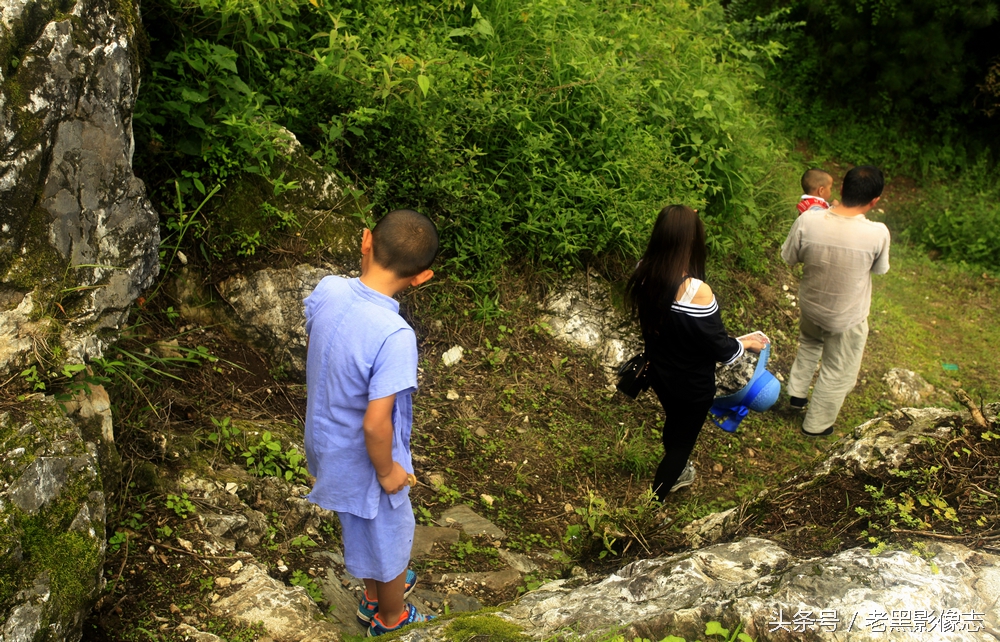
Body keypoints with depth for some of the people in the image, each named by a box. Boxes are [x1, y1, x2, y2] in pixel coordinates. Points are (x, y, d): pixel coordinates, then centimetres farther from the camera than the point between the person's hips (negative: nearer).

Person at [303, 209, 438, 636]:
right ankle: (391, 619, 50)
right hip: (363, 461, -6)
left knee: (360, 526, 32)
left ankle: (374, 595, 58)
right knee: (390, 536, 23)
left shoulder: (326, 291, -17)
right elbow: (375, 425, -33)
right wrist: (388, 473, -14)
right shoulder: (395, 337, -37)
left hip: (325, 439, 7)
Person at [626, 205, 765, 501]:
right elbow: (720, 347, -22)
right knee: (683, 438, 18)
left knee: (674, 423, 32)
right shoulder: (696, 291, -36)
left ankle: (676, 472, 59)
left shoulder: (644, 273, -18)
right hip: (692, 385, -6)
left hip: (659, 374, 6)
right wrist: (746, 343, -3)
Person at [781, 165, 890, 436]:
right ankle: (816, 424, 40)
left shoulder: (807, 221, -25)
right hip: (847, 318, -3)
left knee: (809, 343, 36)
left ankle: (797, 393, 50)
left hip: (811, 305, 3)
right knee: (837, 373, 22)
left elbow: (789, 257, -8)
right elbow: (879, 269, -9)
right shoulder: (877, 233, -29)